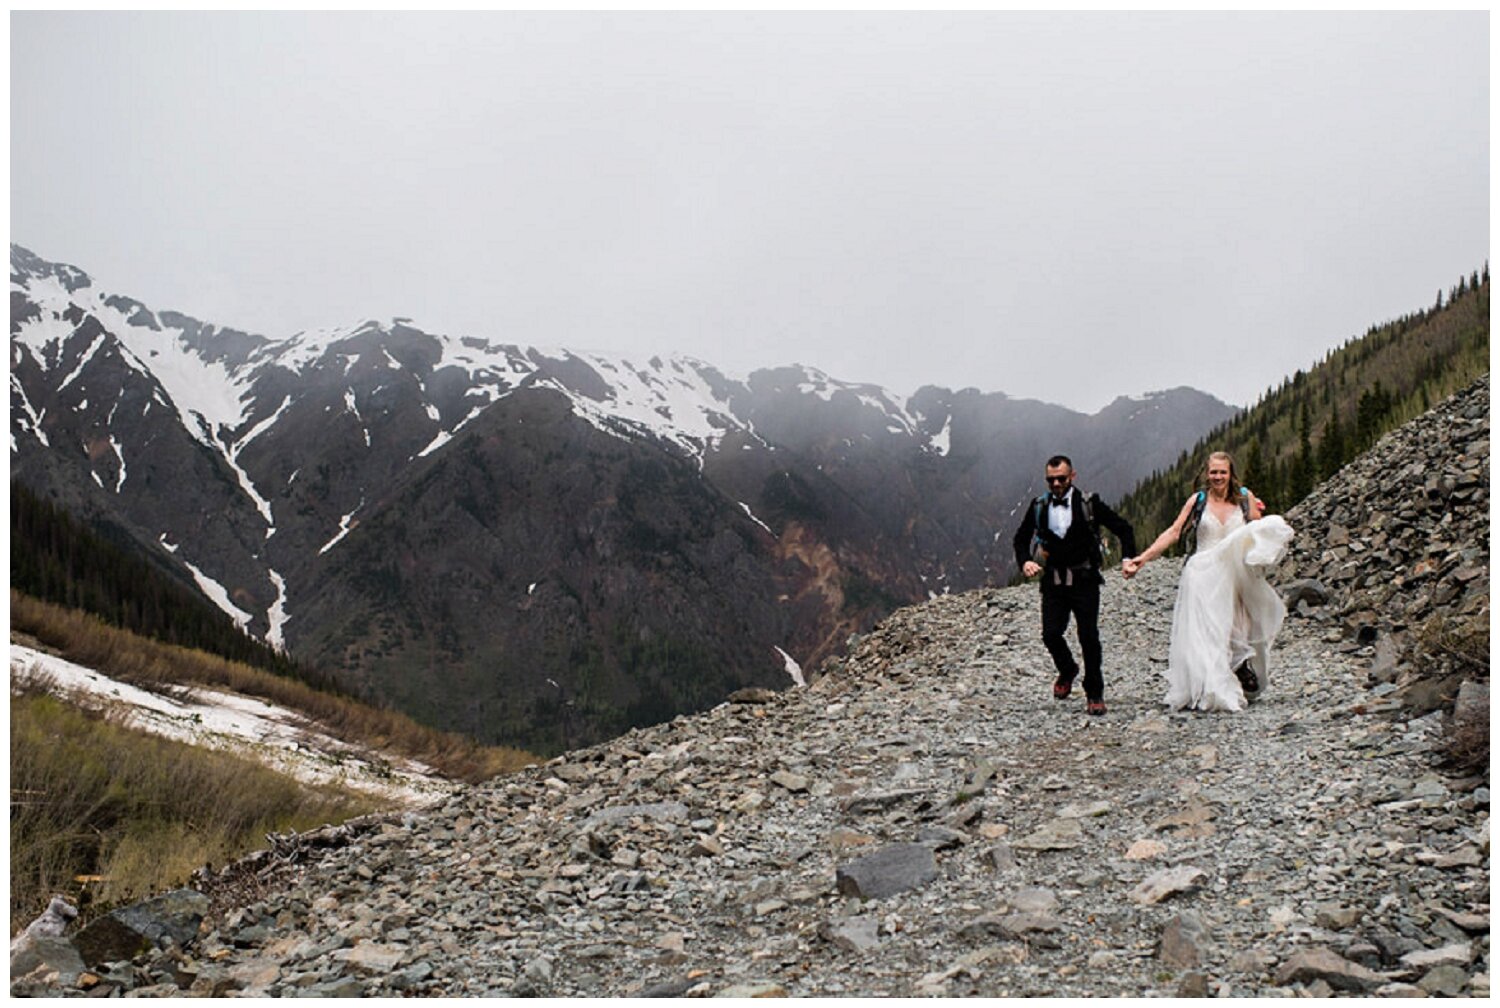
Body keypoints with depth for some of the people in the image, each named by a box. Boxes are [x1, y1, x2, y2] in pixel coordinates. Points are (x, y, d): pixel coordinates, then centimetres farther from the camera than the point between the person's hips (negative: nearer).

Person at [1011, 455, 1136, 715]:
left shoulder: (1088, 503, -3)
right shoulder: (1039, 506, 4)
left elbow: (1124, 529, 3)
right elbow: (1021, 538, 15)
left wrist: (1129, 558, -11)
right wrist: (1024, 561, -4)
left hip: (1084, 580, -2)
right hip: (1053, 581, 2)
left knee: (1089, 637, -3)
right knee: (1051, 634, -6)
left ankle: (1095, 694, 13)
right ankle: (1067, 670, 27)